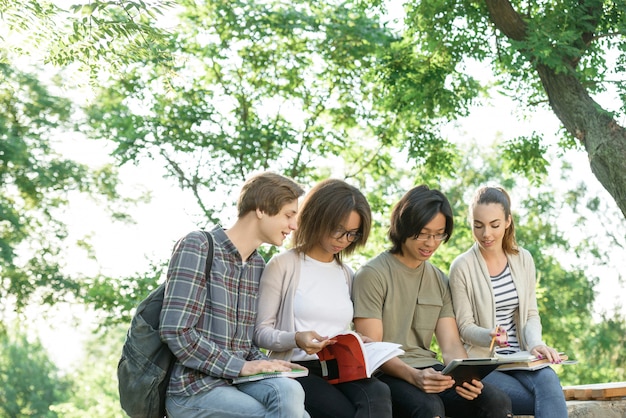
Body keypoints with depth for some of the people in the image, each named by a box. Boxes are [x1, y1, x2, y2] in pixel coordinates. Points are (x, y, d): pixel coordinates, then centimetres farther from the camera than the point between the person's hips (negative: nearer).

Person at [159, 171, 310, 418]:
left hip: (236, 380, 6)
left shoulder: (258, 265, 13)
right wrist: (240, 366, -17)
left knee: (288, 390, -26)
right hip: (193, 388, -6)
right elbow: (175, 331, -17)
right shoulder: (197, 247, -9)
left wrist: (264, 364, -5)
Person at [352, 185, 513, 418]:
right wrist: (414, 376, -26)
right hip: (387, 374, -5)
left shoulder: (440, 281, 16)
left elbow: (451, 345, 10)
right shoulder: (373, 274, -3)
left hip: (430, 370, 6)